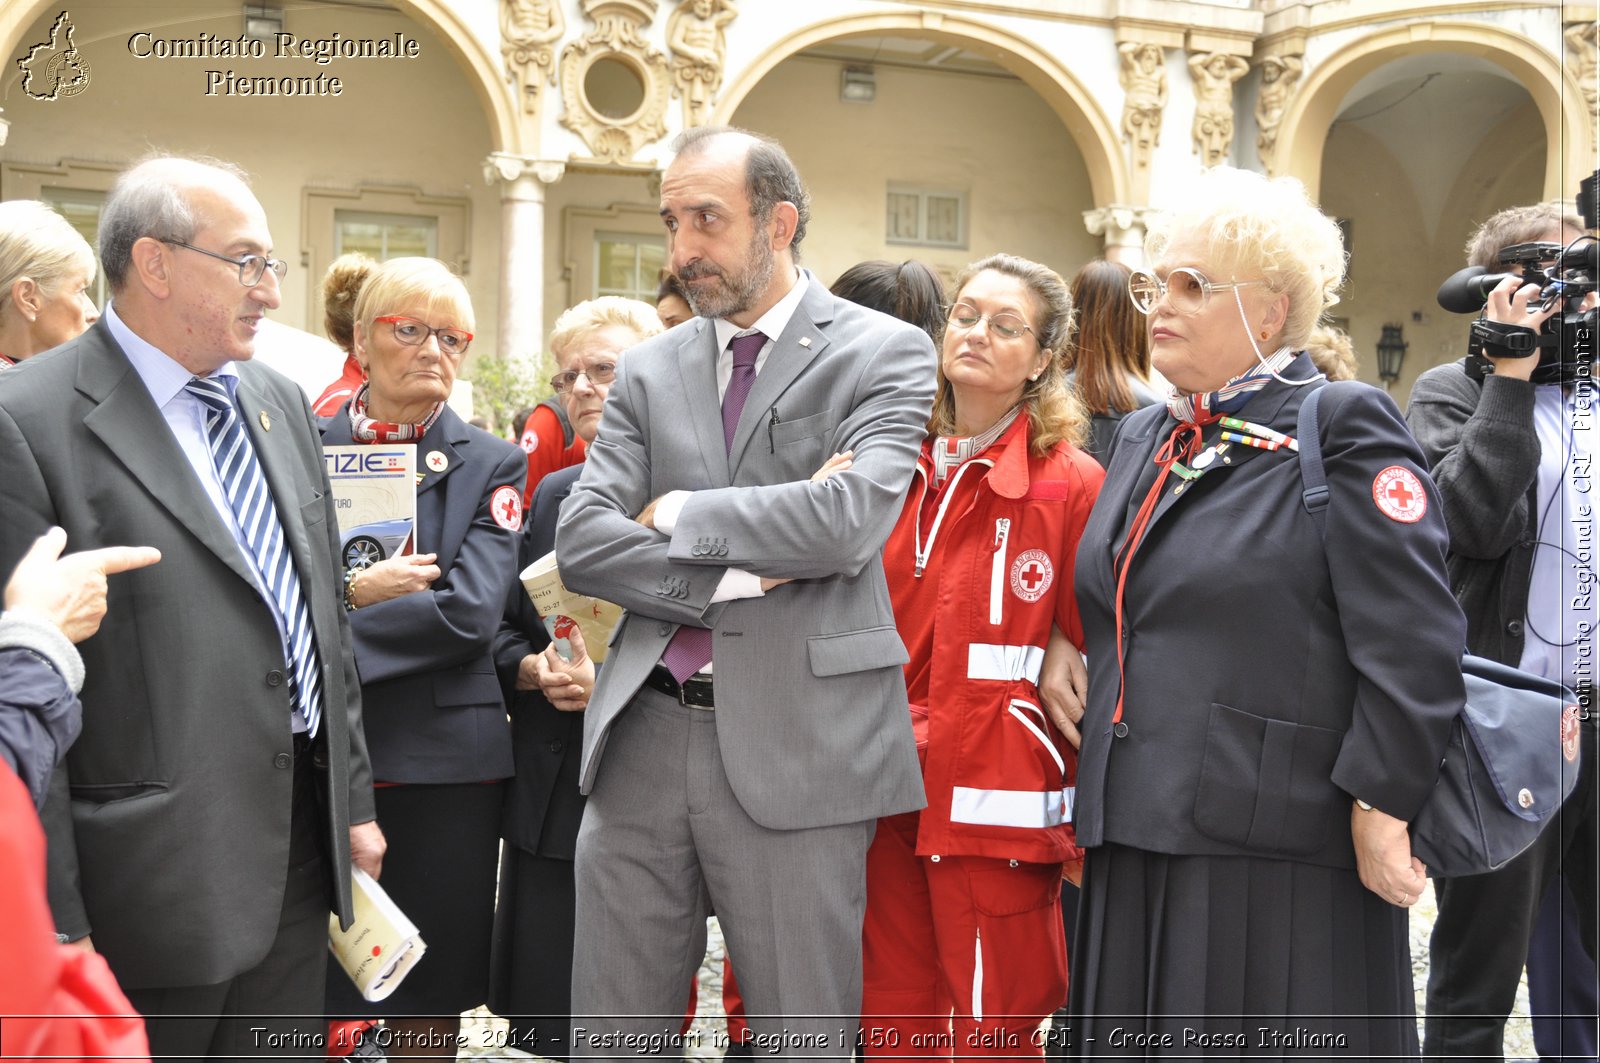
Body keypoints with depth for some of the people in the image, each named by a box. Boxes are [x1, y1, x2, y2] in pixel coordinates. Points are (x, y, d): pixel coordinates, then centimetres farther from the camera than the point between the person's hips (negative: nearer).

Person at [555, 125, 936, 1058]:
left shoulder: (884, 352, -1)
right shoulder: (652, 368, 12)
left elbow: (850, 517, -17)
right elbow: (581, 542, 1)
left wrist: (681, 512, -6)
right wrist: (732, 579, -11)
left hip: (798, 745, -4)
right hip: (644, 738, 4)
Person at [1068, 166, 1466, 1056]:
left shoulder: (1344, 430, -7)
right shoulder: (1145, 439, 17)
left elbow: (1415, 646, -13)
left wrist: (1380, 809, -15)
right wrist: (1097, 800, 19)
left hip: (1281, 853, -7)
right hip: (1137, 845, 7)